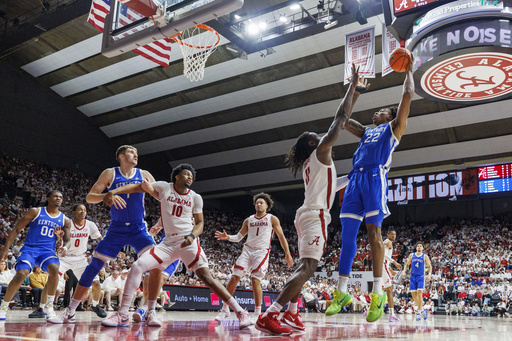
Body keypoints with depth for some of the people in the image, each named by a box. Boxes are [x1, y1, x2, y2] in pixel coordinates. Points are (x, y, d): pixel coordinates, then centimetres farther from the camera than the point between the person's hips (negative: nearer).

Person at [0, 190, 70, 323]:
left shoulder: (64, 220, 9)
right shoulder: (36, 212, 2)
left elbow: (66, 241, 12)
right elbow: (16, 229, 4)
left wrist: (61, 236, -13)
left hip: (48, 251, 2)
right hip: (29, 248, -2)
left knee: (54, 270, -29)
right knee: (21, 274, -24)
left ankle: (49, 308, -18)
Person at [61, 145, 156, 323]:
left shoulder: (144, 175, 2)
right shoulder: (110, 174, -1)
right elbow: (89, 197, -3)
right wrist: (105, 196, -24)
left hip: (138, 229, 1)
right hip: (116, 229, 0)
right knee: (94, 265, -1)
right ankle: (71, 309, 15)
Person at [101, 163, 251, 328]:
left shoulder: (195, 197, 6)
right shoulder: (164, 187, 5)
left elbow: (200, 223, 8)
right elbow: (138, 187, 0)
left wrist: (192, 236, -13)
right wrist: (113, 191, -12)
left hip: (188, 242, -2)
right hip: (169, 242, 2)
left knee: (206, 276, -14)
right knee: (137, 266, -10)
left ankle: (240, 312, -8)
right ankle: (123, 315, 0)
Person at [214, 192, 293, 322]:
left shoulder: (272, 219, 7)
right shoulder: (248, 220, 16)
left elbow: (281, 237, 7)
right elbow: (238, 237, 17)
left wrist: (287, 254, 2)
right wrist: (227, 237, -4)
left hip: (262, 252, -3)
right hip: (247, 250, 4)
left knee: (255, 280, -15)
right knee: (234, 277, -6)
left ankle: (258, 313, -3)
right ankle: (225, 309, 4)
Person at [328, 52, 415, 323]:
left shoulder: (394, 128, 18)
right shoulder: (366, 132, 33)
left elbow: (407, 95, 11)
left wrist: (408, 71, 24)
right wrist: (355, 88, 42)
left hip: (375, 177, -6)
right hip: (355, 179, 6)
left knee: (373, 231, -15)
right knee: (347, 234, -2)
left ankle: (378, 293, -13)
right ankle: (341, 292, 0)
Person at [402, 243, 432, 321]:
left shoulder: (425, 256, 1)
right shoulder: (411, 255, 8)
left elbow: (429, 266, 5)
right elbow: (407, 264, 16)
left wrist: (429, 274, -11)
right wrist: (404, 272, 2)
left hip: (421, 277, -3)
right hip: (413, 276, 3)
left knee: (419, 293, -16)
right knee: (413, 294, 2)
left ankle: (419, 312, -12)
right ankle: (422, 309, 21)